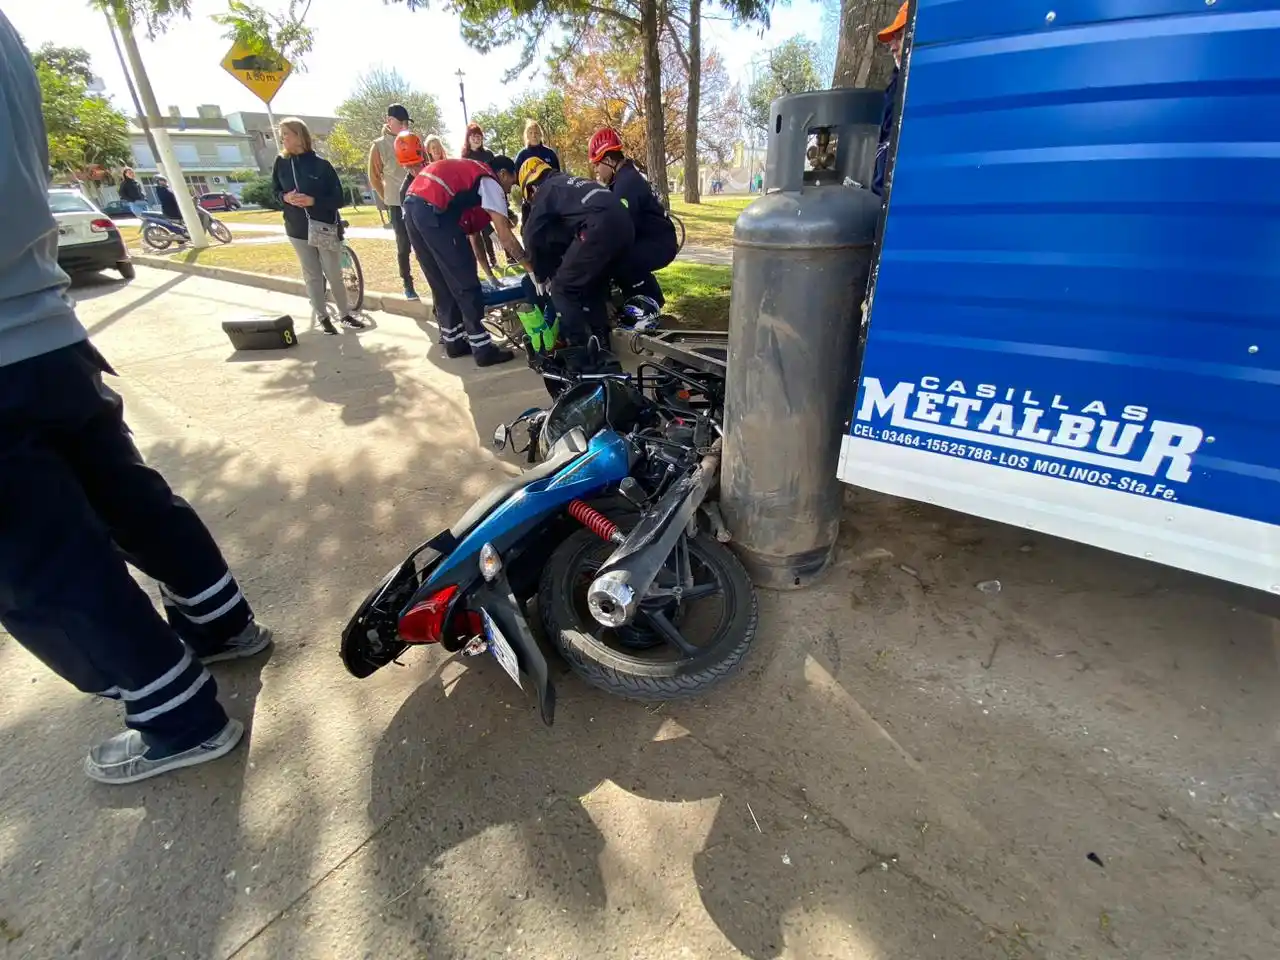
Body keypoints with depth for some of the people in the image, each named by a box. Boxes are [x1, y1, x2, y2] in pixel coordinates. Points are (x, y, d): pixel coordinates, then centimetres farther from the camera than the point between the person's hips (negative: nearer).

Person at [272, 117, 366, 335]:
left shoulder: (321, 164, -7)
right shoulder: (281, 163, 2)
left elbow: (338, 199, -9)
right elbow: (274, 192, 11)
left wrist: (313, 200, -23)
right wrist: (285, 198, -12)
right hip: (298, 230, 3)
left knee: (334, 275, 5)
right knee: (312, 276, 7)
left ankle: (344, 314, 21)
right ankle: (322, 317, 16)